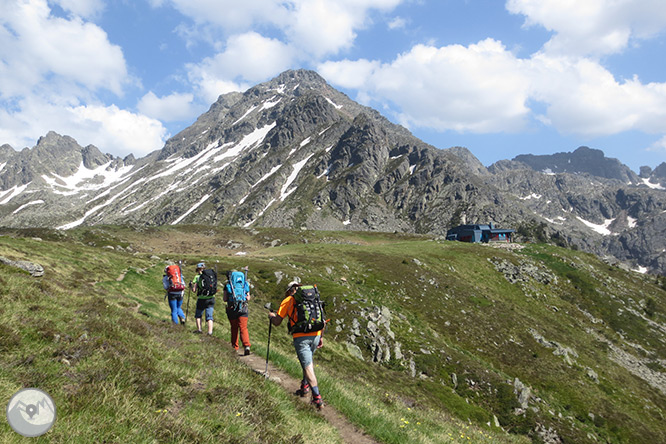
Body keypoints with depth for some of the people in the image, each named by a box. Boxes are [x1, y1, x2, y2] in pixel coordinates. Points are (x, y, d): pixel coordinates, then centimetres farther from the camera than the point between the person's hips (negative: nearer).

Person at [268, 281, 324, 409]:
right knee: (308, 360, 28)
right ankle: (305, 387, 34)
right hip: (315, 335, 5)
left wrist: (271, 316, 29)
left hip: (301, 337, -5)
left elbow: (277, 322, 8)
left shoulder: (288, 300, 7)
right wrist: (321, 336, 24)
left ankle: (317, 398, -12)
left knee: (308, 366, -6)